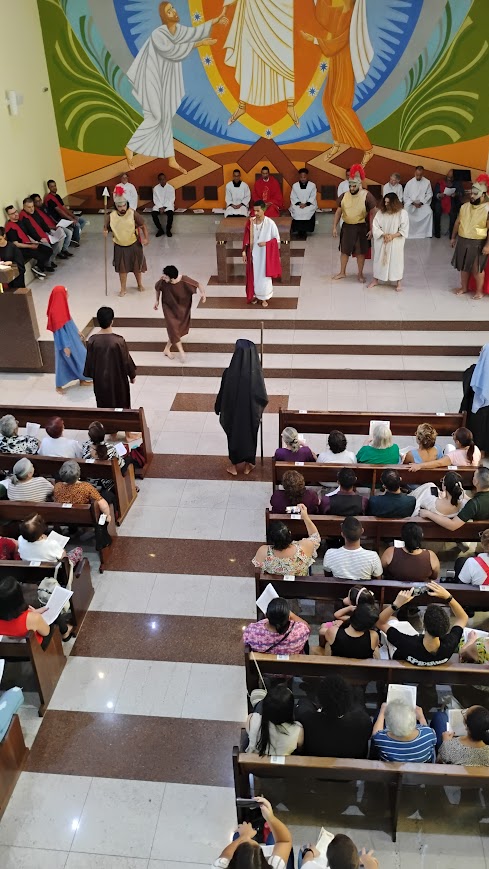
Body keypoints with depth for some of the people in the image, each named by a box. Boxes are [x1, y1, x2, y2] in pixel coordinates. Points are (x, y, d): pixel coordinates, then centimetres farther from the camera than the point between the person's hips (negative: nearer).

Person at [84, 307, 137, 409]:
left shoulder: (92, 340, -15)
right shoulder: (118, 340, -24)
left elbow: (89, 361, -2)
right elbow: (126, 360, -12)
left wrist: (90, 375, 15)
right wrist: (132, 375, 4)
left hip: (100, 379, 3)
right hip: (117, 379, -3)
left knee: (103, 405, 20)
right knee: (120, 405, 17)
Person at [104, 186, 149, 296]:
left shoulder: (133, 213, -15)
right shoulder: (111, 216, -10)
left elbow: (143, 225, -6)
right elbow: (106, 228, 2)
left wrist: (146, 238, -15)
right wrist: (105, 232, -21)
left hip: (134, 245, -1)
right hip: (120, 246, 1)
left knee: (137, 266, 15)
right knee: (122, 268, 7)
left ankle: (139, 284, 37)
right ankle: (123, 288, 21)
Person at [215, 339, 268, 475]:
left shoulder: (229, 373, -26)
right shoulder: (256, 373, -23)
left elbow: (222, 394, -13)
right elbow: (263, 397, -13)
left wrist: (218, 409, 5)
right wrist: (259, 408, 8)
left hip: (233, 413, -1)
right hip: (251, 413, 1)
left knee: (233, 436, 22)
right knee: (250, 436, 23)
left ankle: (233, 466, 37)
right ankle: (248, 465, 38)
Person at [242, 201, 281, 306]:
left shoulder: (270, 223, -15)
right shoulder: (250, 221, -5)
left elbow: (277, 239, -6)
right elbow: (246, 238, 2)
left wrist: (266, 243, -19)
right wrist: (244, 252, -1)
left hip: (265, 254, -3)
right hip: (253, 253, 3)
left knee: (264, 276, 6)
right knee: (253, 275, 12)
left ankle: (264, 298, 22)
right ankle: (255, 295, 31)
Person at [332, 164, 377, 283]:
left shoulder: (367, 195, -13)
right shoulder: (344, 196, -2)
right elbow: (338, 212, 7)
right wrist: (334, 227, 3)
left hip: (361, 228, -3)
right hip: (347, 227, 3)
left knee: (360, 252, 6)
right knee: (344, 250, 11)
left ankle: (360, 274, 20)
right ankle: (342, 272, 27)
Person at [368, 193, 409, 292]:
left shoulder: (402, 213, -10)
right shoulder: (380, 212, -4)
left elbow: (404, 230, -10)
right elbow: (375, 227, -4)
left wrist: (392, 236, -20)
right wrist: (384, 235, -18)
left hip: (395, 242, -3)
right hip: (381, 241, 3)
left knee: (396, 260, 3)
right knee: (379, 259, 12)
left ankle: (399, 282, 17)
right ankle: (375, 280, 28)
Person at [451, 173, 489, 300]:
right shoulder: (464, 206, 4)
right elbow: (458, 222, 13)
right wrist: (453, 237, 15)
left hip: (478, 243, -5)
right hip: (462, 241, 5)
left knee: (477, 269, 2)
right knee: (463, 266, 16)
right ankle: (464, 287, 32)